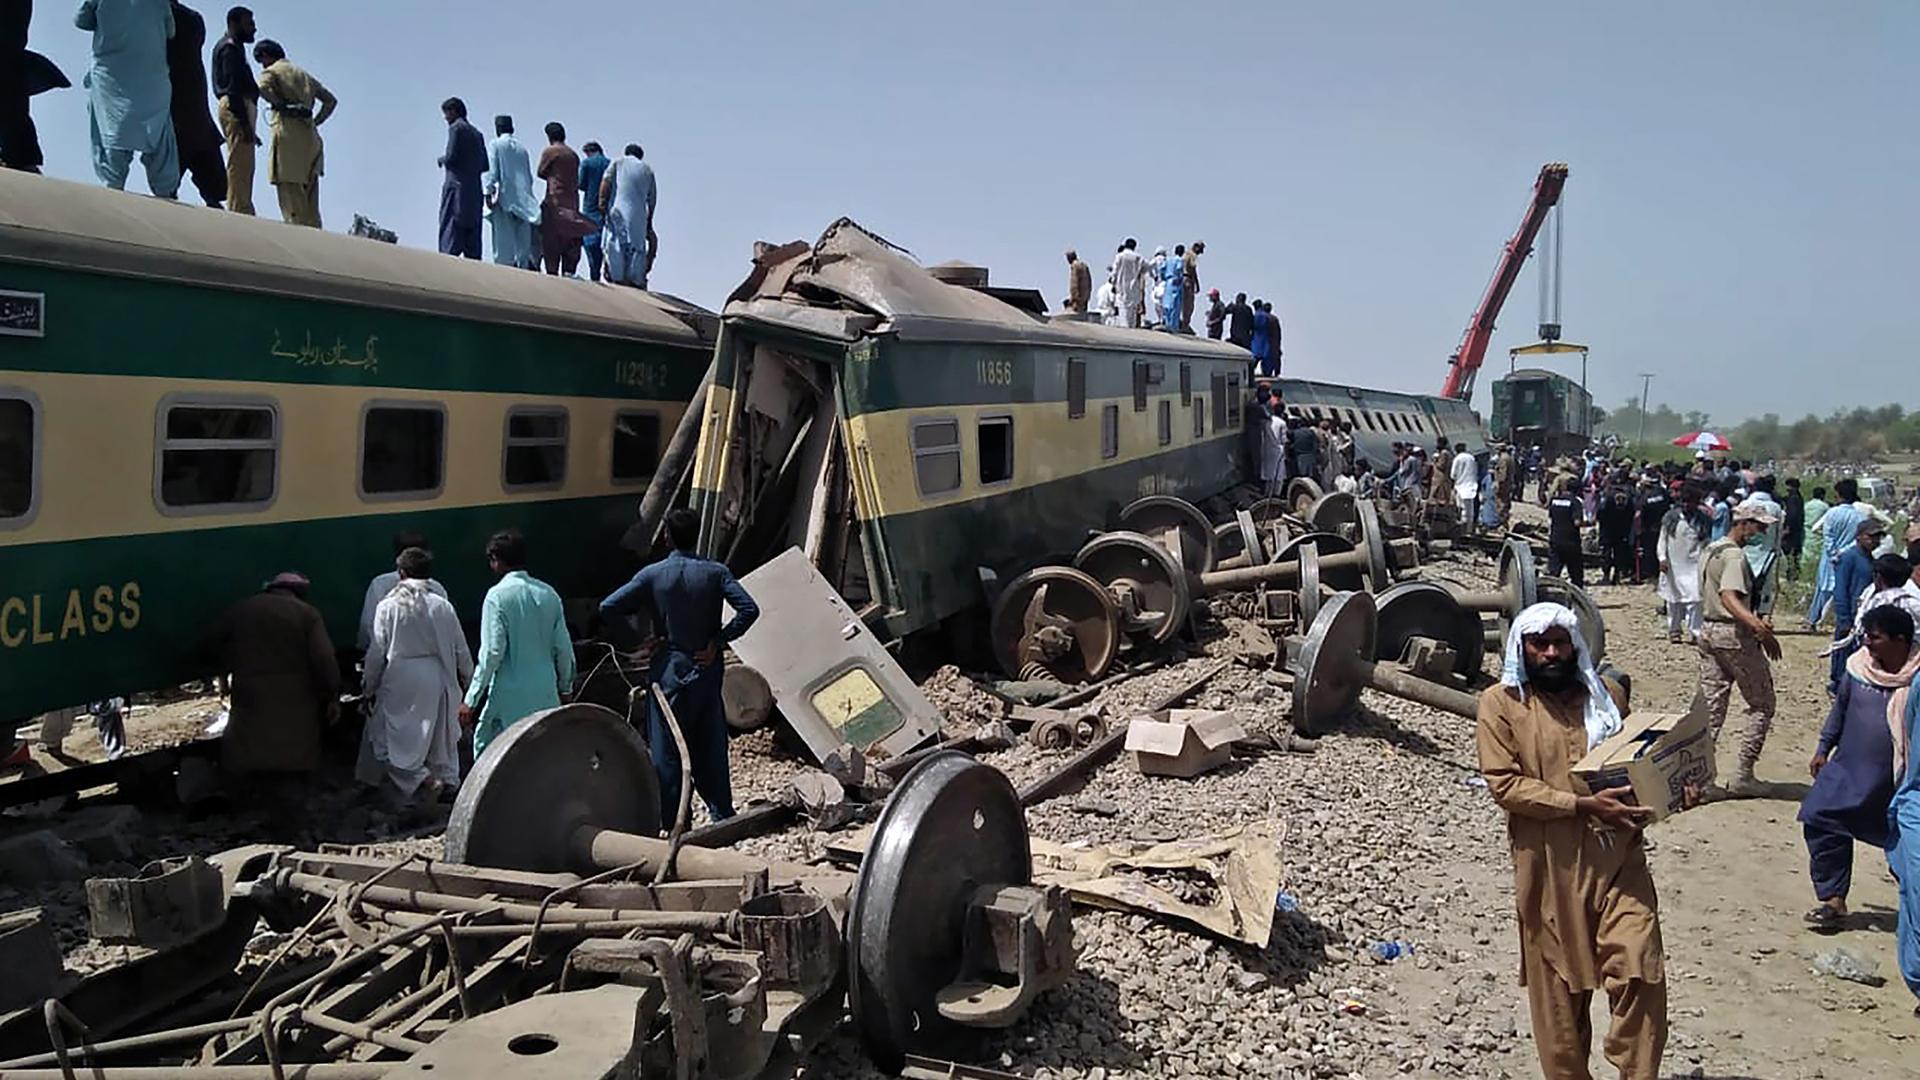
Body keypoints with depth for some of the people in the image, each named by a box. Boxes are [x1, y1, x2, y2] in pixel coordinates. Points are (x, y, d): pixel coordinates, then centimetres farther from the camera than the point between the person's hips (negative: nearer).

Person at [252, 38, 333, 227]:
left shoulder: (271, 71, 4)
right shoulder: (303, 73, 24)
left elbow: (263, 88, -18)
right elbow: (331, 100, 24)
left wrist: (281, 106, -4)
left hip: (288, 135, -6)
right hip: (311, 136, 6)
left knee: (291, 193, -8)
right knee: (310, 198, 6)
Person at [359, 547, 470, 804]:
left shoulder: (388, 606, -5)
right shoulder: (442, 606, -1)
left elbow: (377, 652, -4)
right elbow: (461, 650, 3)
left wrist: (369, 687, 9)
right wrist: (468, 680, 19)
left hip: (399, 681, -3)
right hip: (436, 679, 3)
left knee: (395, 741, 4)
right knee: (439, 737, 15)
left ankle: (422, 779, -16)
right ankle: (447, 779, 13)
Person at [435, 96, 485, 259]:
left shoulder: (456, 128, -3)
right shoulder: (476, 133, 20)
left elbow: (451, 157, -12)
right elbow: (485, 165, 16)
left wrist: (441, 160, 7)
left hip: (457, 186, -7)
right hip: (475, 190, 7)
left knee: (450, 231, -10)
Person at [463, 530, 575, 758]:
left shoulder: (498, 596, -10)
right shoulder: (548, 594, 5)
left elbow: (492, 652, -15)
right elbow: (564, 648, 8)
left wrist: (471, 700, -11)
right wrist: (566, 686, 23)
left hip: (509, 698, -5)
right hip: (545, 696, 5)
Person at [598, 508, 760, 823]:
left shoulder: (652, 575, -6)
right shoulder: (715, 573, -4)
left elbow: (608, 608, -9)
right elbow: (749, 610, -15)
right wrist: (718, 642, -7)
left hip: (668, 669, -2)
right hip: (706, 666, 2)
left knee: (666, 747, 5)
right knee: (711, 743, 12)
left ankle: (670, 820, 8)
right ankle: (722, 813, 20)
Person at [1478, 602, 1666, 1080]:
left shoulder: (1606, 694, 9)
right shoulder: (1501, 702, -2)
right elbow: (1504, 784, -11)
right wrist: (1583, 804, -19)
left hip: (1617, 857, 2)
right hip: (1550, 866, -2)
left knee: (1640, 972, -8)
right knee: (1559, 986, 8)